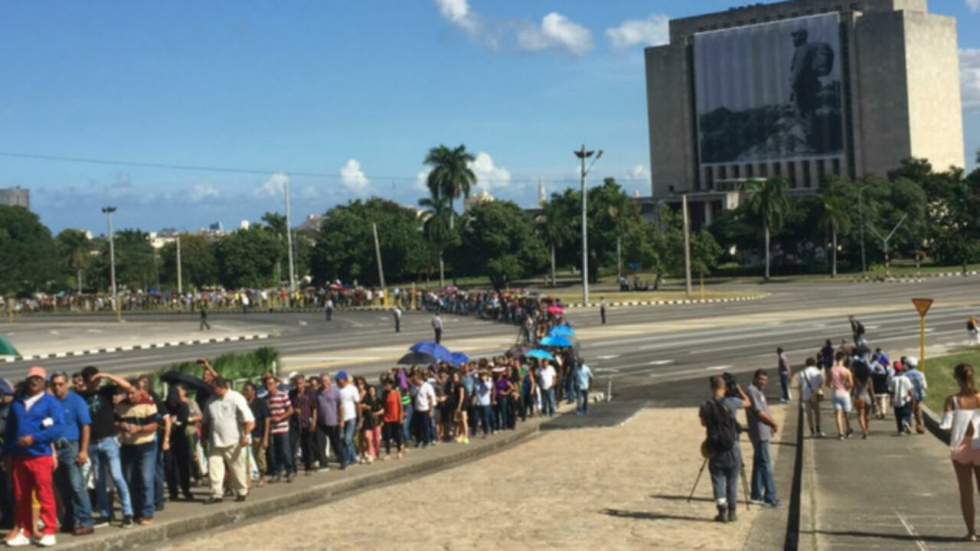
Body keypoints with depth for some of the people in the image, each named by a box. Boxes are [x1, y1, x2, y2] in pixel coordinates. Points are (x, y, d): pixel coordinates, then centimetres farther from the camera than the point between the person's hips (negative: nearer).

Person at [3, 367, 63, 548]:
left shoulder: (51, 402, 0)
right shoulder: (17, 402, 15)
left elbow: (59, 428, -11)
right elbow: (9, 429, 18)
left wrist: (34, 438, -17)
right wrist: (7, 454, 12)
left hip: (41, 456, -5)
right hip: (18, 457, 5)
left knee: (45, 496, -6)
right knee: (21, 497, 8)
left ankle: (49, 532, 0)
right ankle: (25, 532, 16)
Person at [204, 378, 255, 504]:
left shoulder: (236, 398, -9)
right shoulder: (211, 401, 8)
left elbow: (249, 420, -13)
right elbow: (207, 421, 20)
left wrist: (246, 436, -21)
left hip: (234, 442, -5)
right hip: (216, 442, 5)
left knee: (237, 468, 5)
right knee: (214, 466, -3)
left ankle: (242, 492, 20)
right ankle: (216, 494, 3)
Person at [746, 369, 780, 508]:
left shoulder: (759, 392, 17)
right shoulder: (752, 391, -14)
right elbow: (759, 413, -18)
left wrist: (771, 424, 7)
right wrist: (774, 424, -7)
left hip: (763, 433, 10)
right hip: (760, 434, -10)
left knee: (759, 464, 13)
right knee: (766, 465, -9)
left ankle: (757, 495, 19)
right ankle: (770, 497, -9)